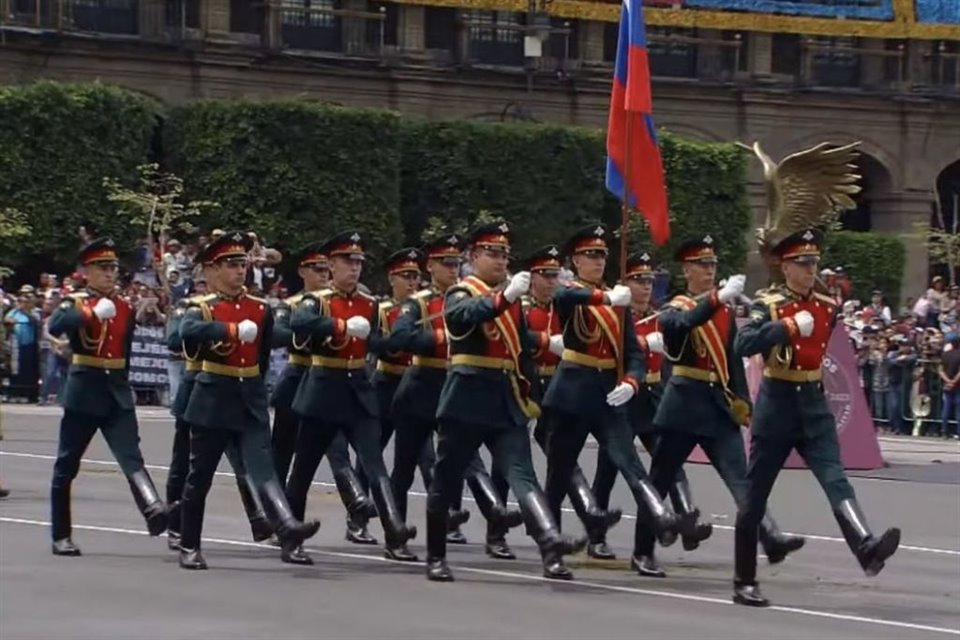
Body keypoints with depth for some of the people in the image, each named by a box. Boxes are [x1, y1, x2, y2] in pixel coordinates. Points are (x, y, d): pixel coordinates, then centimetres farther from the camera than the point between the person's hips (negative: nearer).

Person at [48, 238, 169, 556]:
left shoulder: (125, 308, 10)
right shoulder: (74, 303, -4)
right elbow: (55, 326, -27)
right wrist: (93, 314, -38)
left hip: (118, 393, 3)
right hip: (83, 392, -3)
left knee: (131, 457, -15)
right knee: (67, 466, 6)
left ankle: (154, 511, -36)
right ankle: (60, 537, 14)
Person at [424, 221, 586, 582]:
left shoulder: (512, 299, 16)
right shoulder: (460, 294, -3)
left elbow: (523, 350, 23)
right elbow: (466, 315, -28)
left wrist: (528, 396, 15)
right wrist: (504, 296, -43)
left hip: (507, 403, 5)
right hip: (467, 400, -5)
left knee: (521, 474, -11)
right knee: (447, 480, 4)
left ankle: (550, 542, -28)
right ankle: (436, 558, 16)